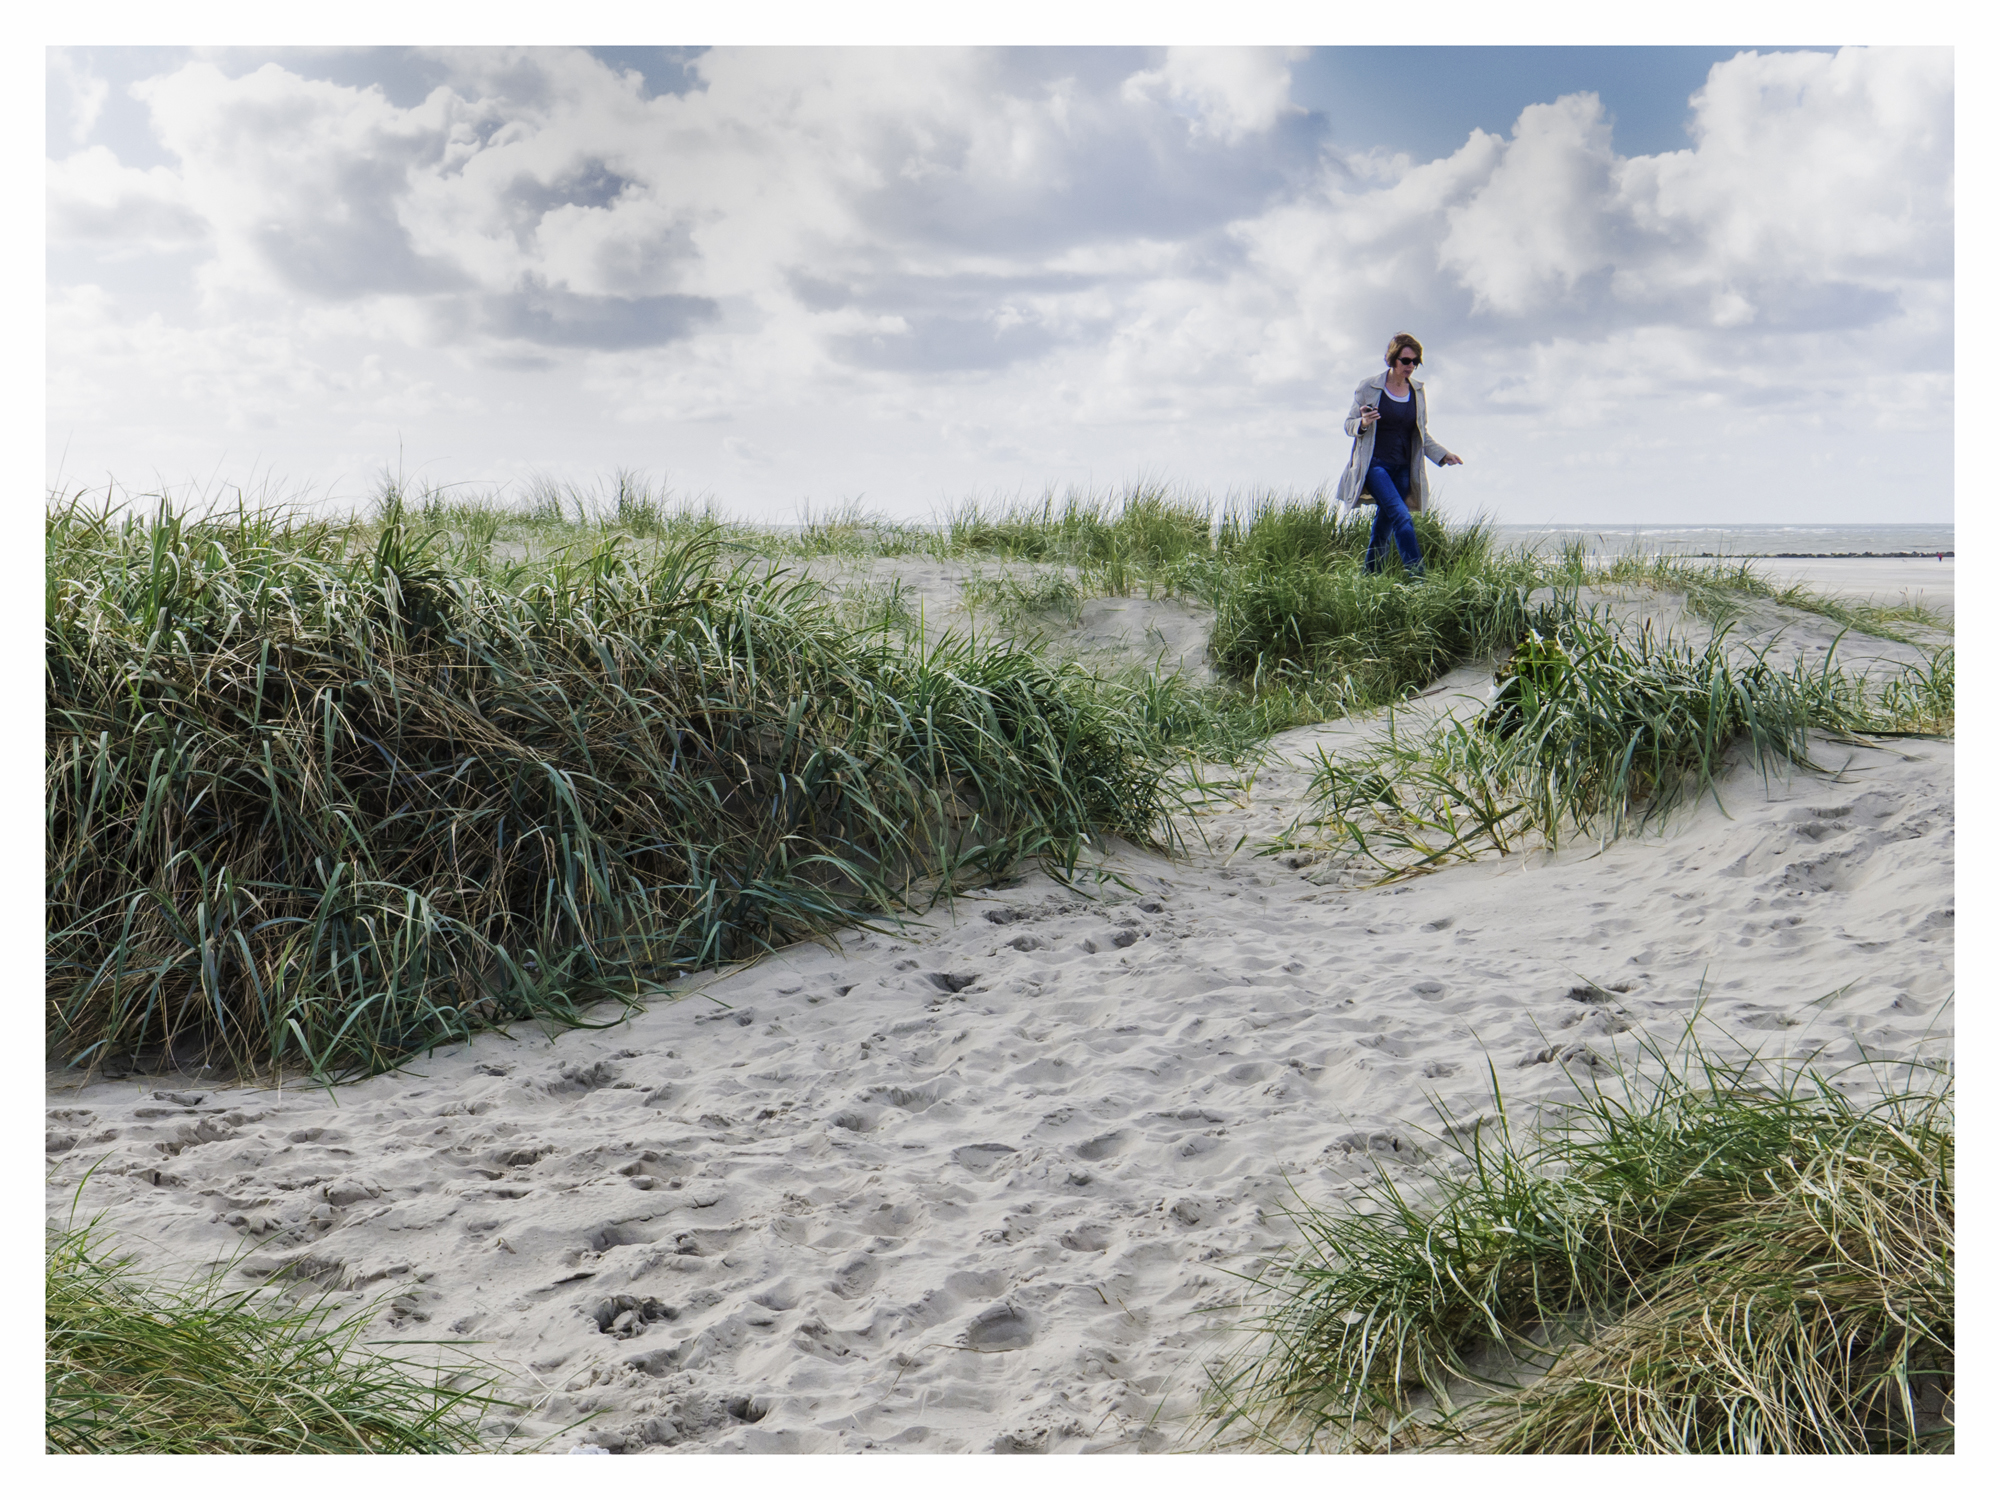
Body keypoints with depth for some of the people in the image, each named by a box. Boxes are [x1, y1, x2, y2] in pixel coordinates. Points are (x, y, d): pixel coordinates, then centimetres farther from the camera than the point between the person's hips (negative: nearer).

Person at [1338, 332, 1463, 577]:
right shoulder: (1369, 387, -3)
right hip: (1374, 464, -5)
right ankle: (1417, 578, -23)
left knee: (1383, 530, 7)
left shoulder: (1417, 391, 9)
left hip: (1402, 470, 5)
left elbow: (1422, 435, 17)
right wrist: (1363, 423, -20)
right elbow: (1349, 425, 2)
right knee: (1402, 517, -21)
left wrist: (1443, 454, 4)